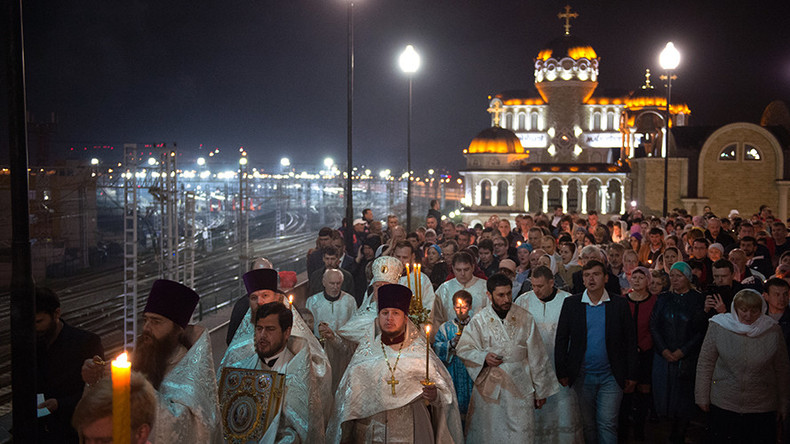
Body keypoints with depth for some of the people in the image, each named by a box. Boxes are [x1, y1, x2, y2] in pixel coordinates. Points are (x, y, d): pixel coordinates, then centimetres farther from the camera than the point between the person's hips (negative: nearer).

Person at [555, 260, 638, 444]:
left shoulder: (620, 304, 0)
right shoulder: (570, 303, 1)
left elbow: (630, 341, 2)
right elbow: (561, 340, 2)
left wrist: (631, 376, -1)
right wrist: (561, 373, -2)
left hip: (611, 377, -1)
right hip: (582, 377, 1)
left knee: (607, 424, -2)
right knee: (587, 425, 9)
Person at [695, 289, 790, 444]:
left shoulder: (772, 331, -3)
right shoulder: (718, 327, -6)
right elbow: (705, 364, 0)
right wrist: (702, 396, 1)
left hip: (762, 409, 0)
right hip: (723, 406, 0)